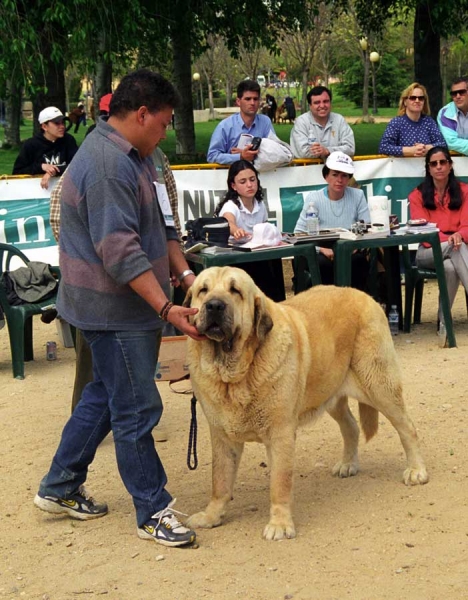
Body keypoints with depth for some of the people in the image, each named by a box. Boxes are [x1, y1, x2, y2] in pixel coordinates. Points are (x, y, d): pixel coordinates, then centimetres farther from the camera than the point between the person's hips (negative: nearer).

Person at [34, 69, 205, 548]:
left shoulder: (134, 157, 12)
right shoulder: (108, 166, -22)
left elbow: (162, 226, 16)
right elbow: (121, 253, -27)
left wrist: (186, 275, 4)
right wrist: (167, 309, -28)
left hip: (127, 307, 11)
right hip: (114, 309, -11)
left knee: (104, 396, 19)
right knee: (137, 410, -2)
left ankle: (59, 489, 31)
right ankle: (153, 512, 9)